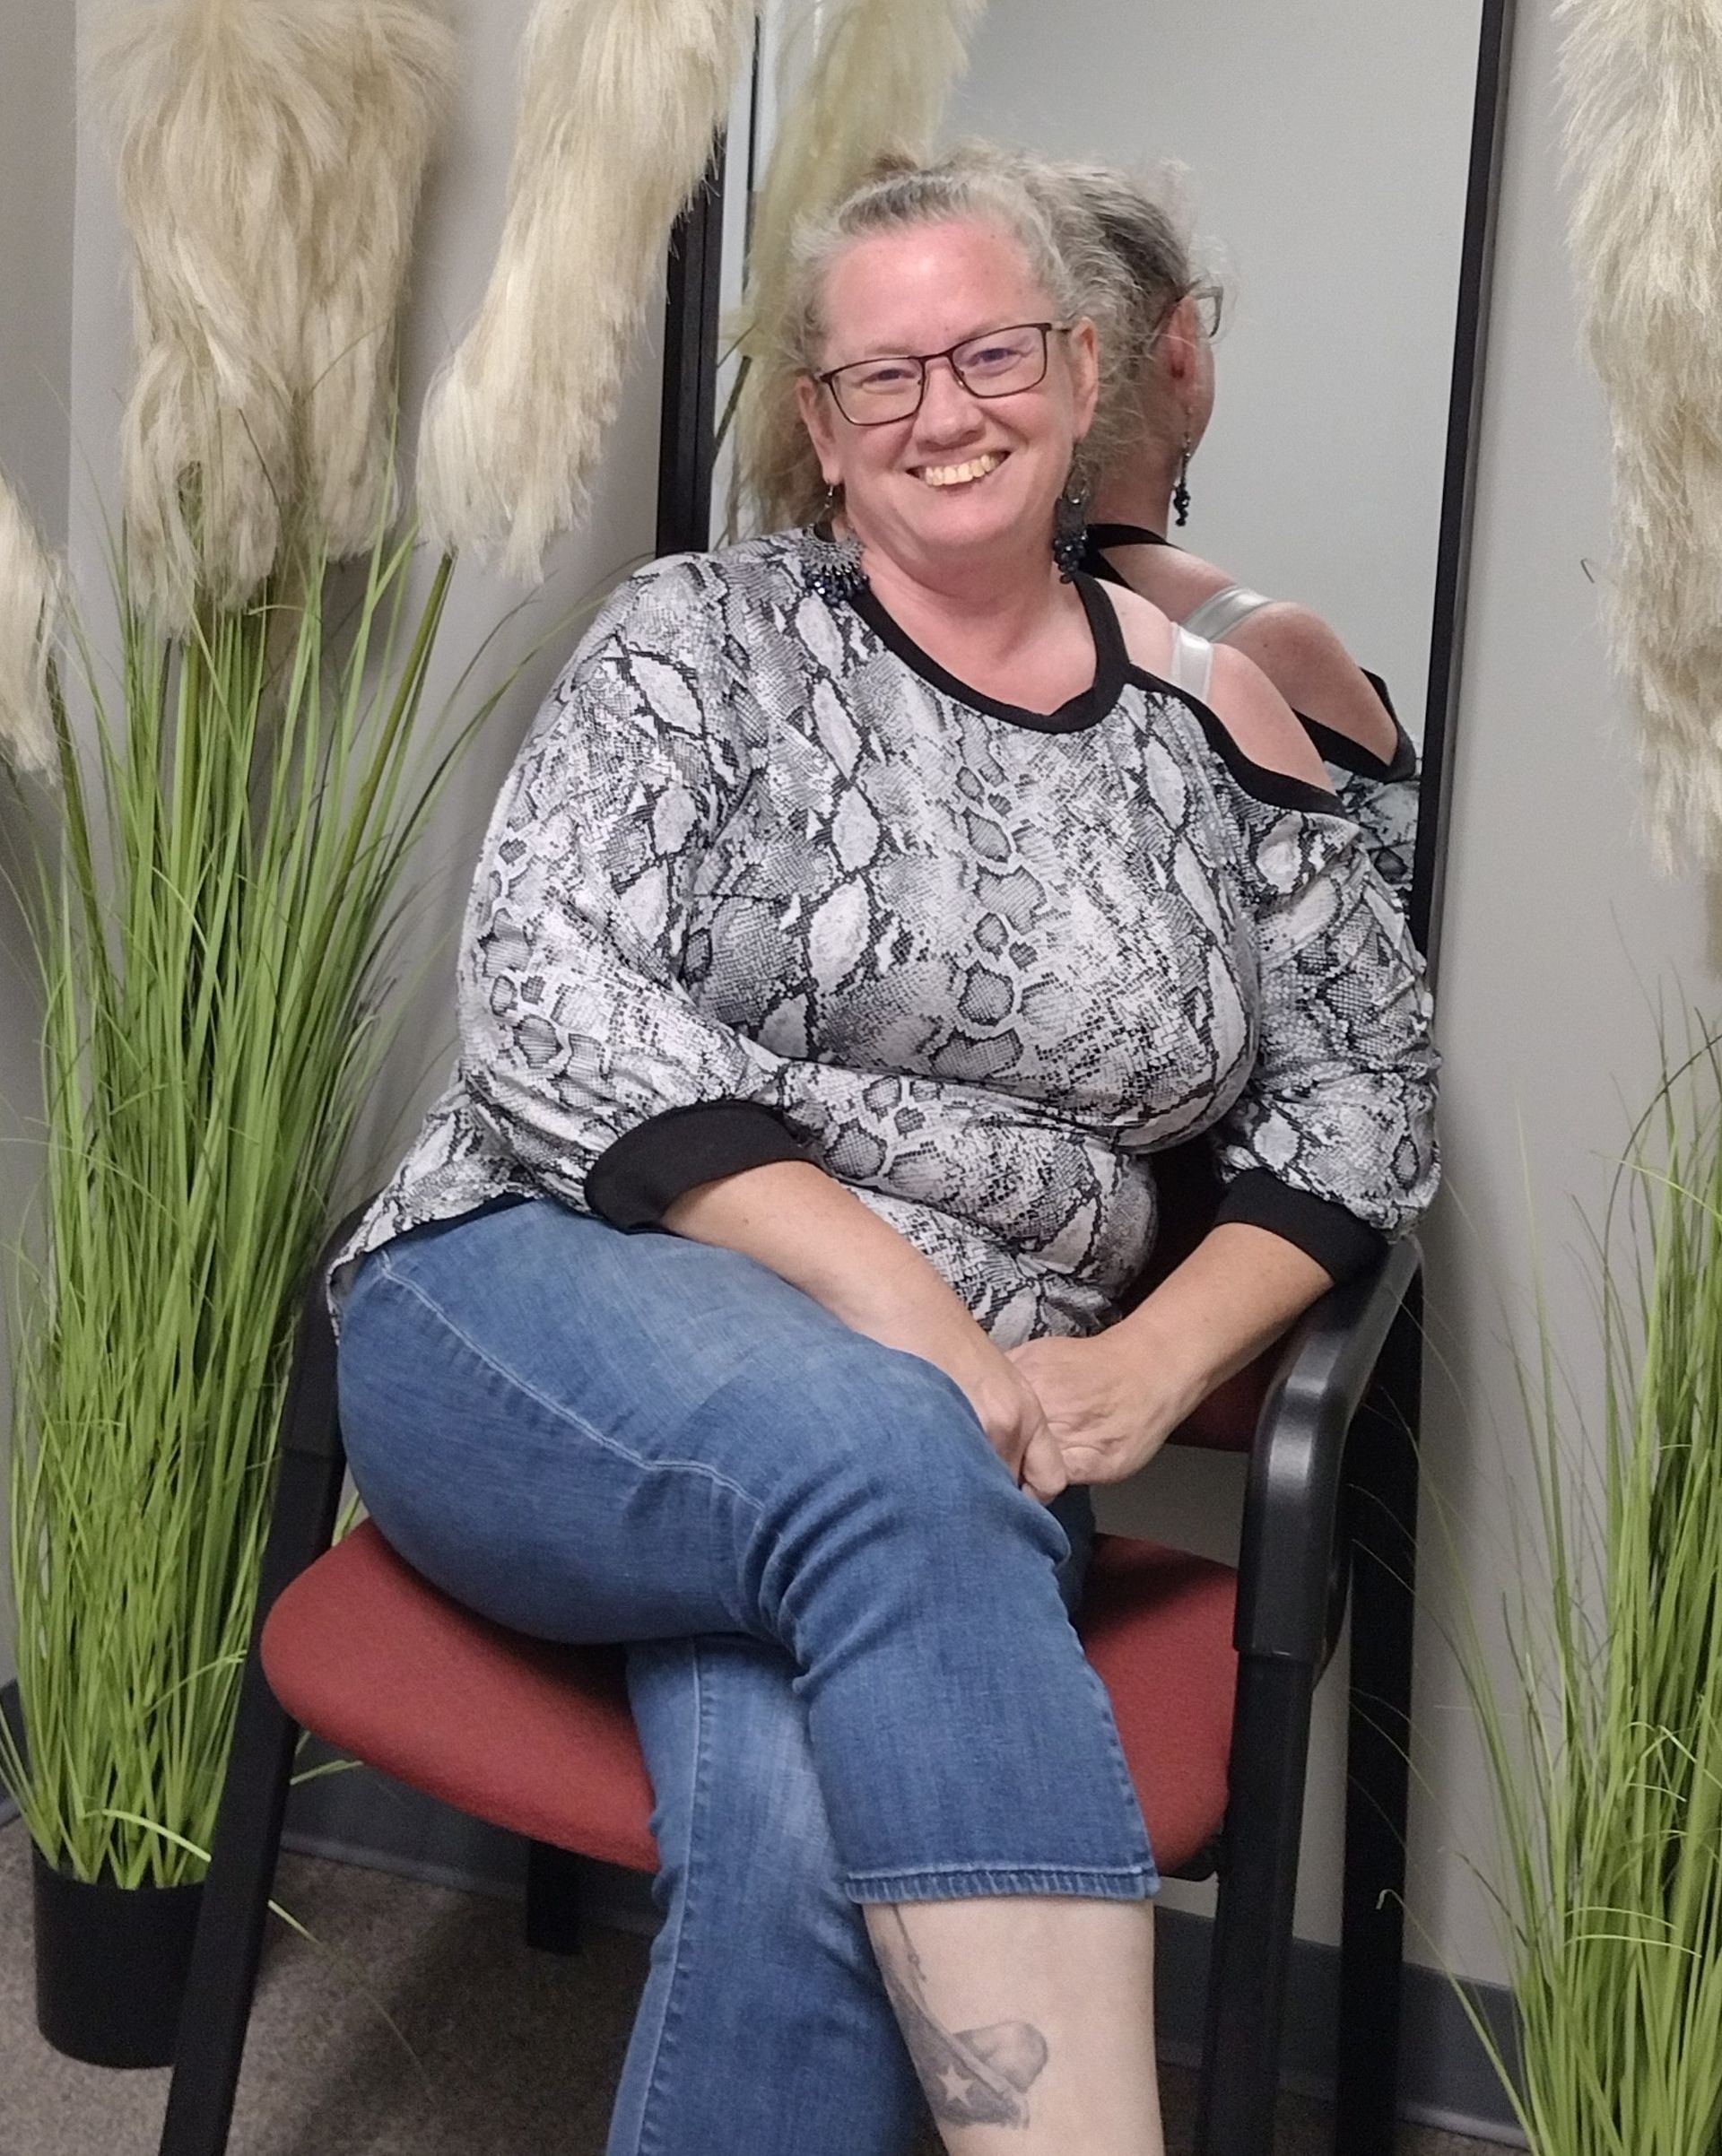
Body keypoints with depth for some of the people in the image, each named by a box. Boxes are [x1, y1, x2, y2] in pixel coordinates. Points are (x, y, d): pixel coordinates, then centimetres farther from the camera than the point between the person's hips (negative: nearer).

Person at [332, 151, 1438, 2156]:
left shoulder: (1207, 712, 10)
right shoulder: (703, 637, 3)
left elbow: (1363, 1086, 13)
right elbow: (548, 1001, -9)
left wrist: (1155, 1359, -5)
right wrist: (907, 1314, -18)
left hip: (959, 1445, 2)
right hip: (532, 1323, -2)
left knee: (800, 1843, -31)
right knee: (883, 1465, -37)